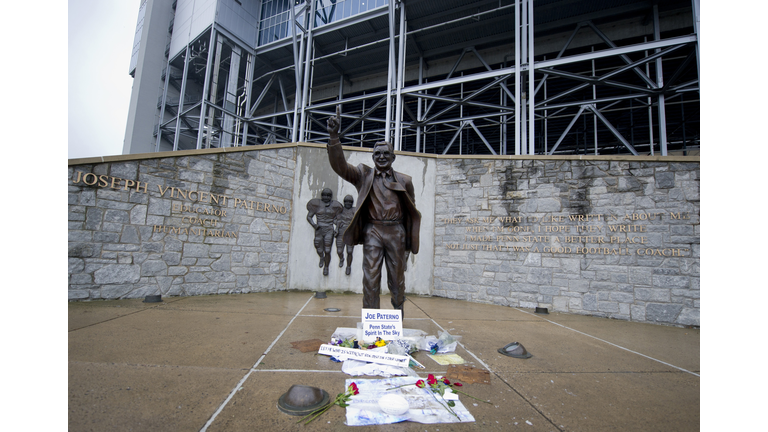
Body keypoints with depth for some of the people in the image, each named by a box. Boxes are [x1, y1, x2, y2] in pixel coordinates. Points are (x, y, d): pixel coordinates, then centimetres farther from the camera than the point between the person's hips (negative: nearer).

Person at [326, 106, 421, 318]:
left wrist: (410, 240, 7)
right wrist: (334, 136, -20)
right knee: (370, 278, -1)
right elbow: (339, 165, -7)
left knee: (397, 279, 11)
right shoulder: (363, 175, 7)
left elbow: (412, 211, 11)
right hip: (372, 231, -1)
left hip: (396, 232, 1)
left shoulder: (404, 180, 8)